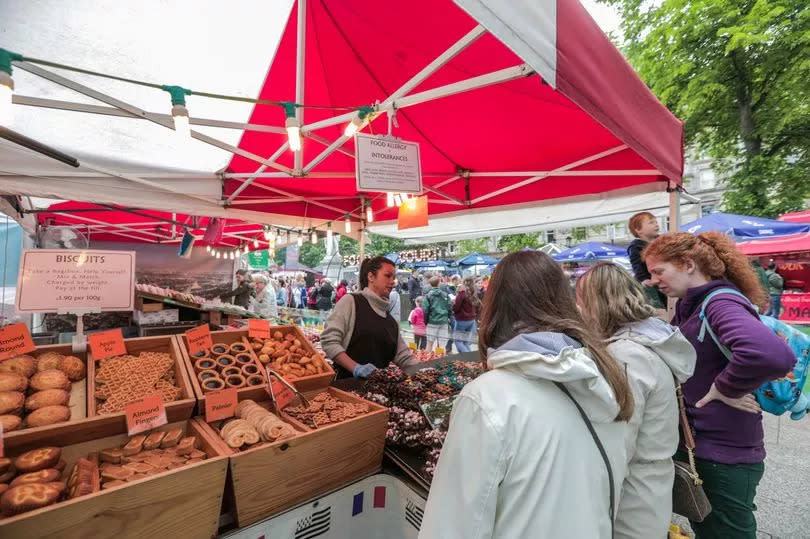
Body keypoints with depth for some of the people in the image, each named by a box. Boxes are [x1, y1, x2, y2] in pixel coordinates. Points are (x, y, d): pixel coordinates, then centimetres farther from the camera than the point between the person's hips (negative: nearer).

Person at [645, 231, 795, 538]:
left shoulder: (721, 304, -22)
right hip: (697, 445, 8)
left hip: (726, 454, -8)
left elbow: (774, 355, -40)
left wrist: (724, 388, -26)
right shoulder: (690, 305, 6)